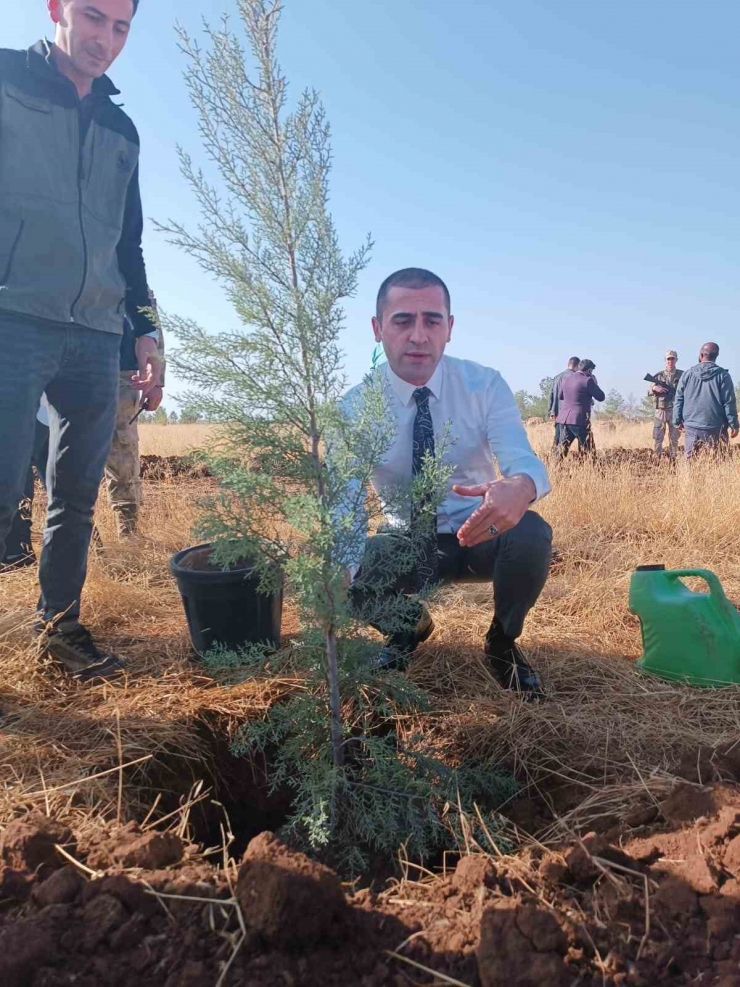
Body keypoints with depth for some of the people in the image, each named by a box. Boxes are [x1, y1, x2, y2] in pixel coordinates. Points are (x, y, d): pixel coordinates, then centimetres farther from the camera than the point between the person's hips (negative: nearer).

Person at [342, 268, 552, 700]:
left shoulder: (485, 385, -13)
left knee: (532, 533, -33)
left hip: (479, 536, 0)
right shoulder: (356, 406, -14)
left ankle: (502, 642, -1)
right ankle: (410, 624, 9)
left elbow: (524, 461, -25)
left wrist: (519, 488, -52)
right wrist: (340, 573, -44)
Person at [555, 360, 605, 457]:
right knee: (588, 450, 1)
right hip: (579, 420, -6)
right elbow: (601, 397, -5)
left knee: (562, 449, 12)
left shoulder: (565, 379, 10)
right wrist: (594, 382, 8)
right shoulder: (587, 380, -9)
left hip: (564, 419, 6)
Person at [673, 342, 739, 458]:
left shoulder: (688, 374, 4)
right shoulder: (723, 375, -2)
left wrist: (677, 420, 12)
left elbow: (678, 399, 5)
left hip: (692, 426, 2)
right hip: (716, 428, -2)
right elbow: (729, 402, -4)